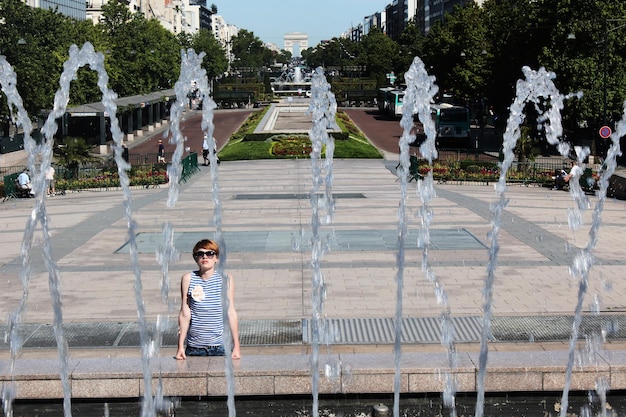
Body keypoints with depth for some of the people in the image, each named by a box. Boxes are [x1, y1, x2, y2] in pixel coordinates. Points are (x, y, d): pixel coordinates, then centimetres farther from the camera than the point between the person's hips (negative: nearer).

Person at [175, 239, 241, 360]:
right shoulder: (188, 278, 2)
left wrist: (236, 346, 0)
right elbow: (185, 314, 2)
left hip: (220, 346, 0)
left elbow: (231, 313, 2)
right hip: (194, 348, 0)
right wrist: (180, 346, 0)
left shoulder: (225, 279, 2)